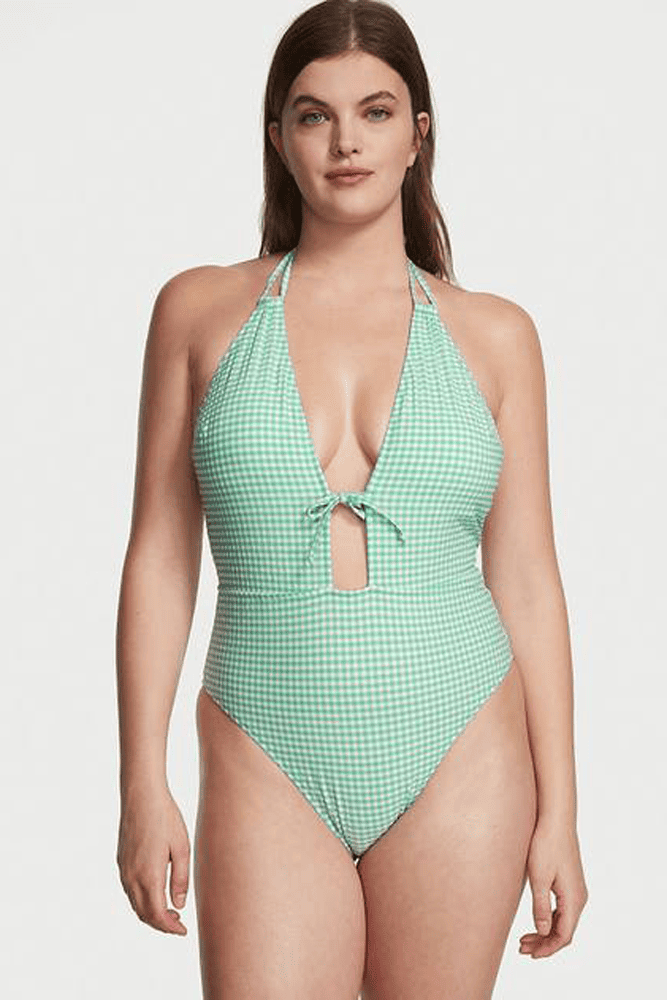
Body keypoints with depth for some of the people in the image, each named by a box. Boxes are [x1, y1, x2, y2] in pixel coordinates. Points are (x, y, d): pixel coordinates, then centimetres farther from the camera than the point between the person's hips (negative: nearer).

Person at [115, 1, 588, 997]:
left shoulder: (492, 335, 3)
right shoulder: (202, 309, 2)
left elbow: (525, 579, 4)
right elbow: (160, 554, 2)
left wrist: (559, 810, 1)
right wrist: (143, 786, -2)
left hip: (460, 765, 1)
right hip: (270, 768, 0)